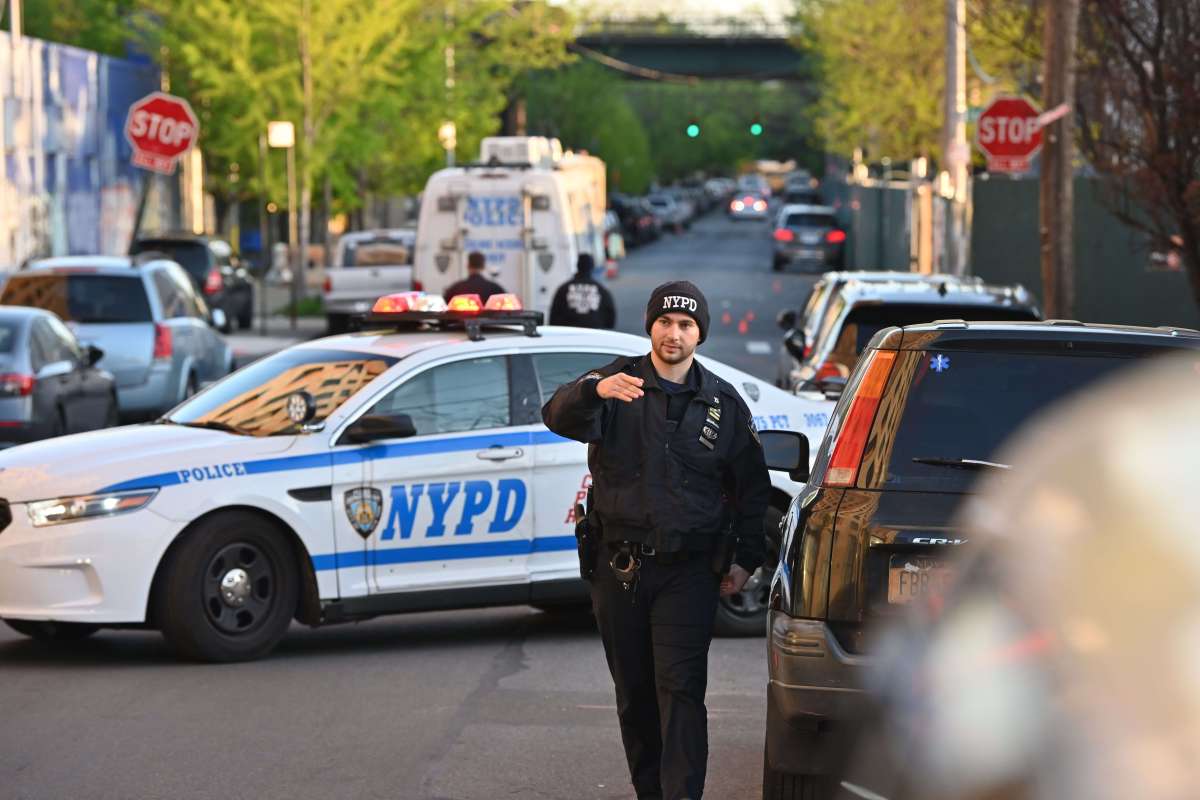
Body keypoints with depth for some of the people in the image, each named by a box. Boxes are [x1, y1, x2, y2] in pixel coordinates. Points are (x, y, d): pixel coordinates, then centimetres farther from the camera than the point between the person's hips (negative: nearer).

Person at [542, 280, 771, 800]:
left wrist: (746, 559, 8)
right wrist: (595, 391, -42)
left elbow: (752, 487, 15)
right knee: (633, 693, 11)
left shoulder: (723, 403, 7)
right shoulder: (619, 382, 1)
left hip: (687, 571, -1)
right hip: (618, 567, 1)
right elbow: (560, 418, -20)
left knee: (680, 690, -12)